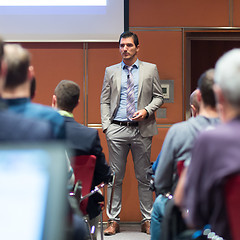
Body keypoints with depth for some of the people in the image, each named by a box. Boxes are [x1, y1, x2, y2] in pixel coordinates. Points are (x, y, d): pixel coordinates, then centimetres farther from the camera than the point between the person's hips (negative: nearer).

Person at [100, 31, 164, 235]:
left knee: (144, 177, 4)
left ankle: (147, 220, 12)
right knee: (115, 177, 3)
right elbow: (105, 101, 10)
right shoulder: (111, 71, 10)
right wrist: (106, 126, -1)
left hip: (142, 129, -1)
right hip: (117, 129, 1)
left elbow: (159, 97, 7)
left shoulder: (150, 69, 7)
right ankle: (114, 220, 9)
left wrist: (146, 110, -10)